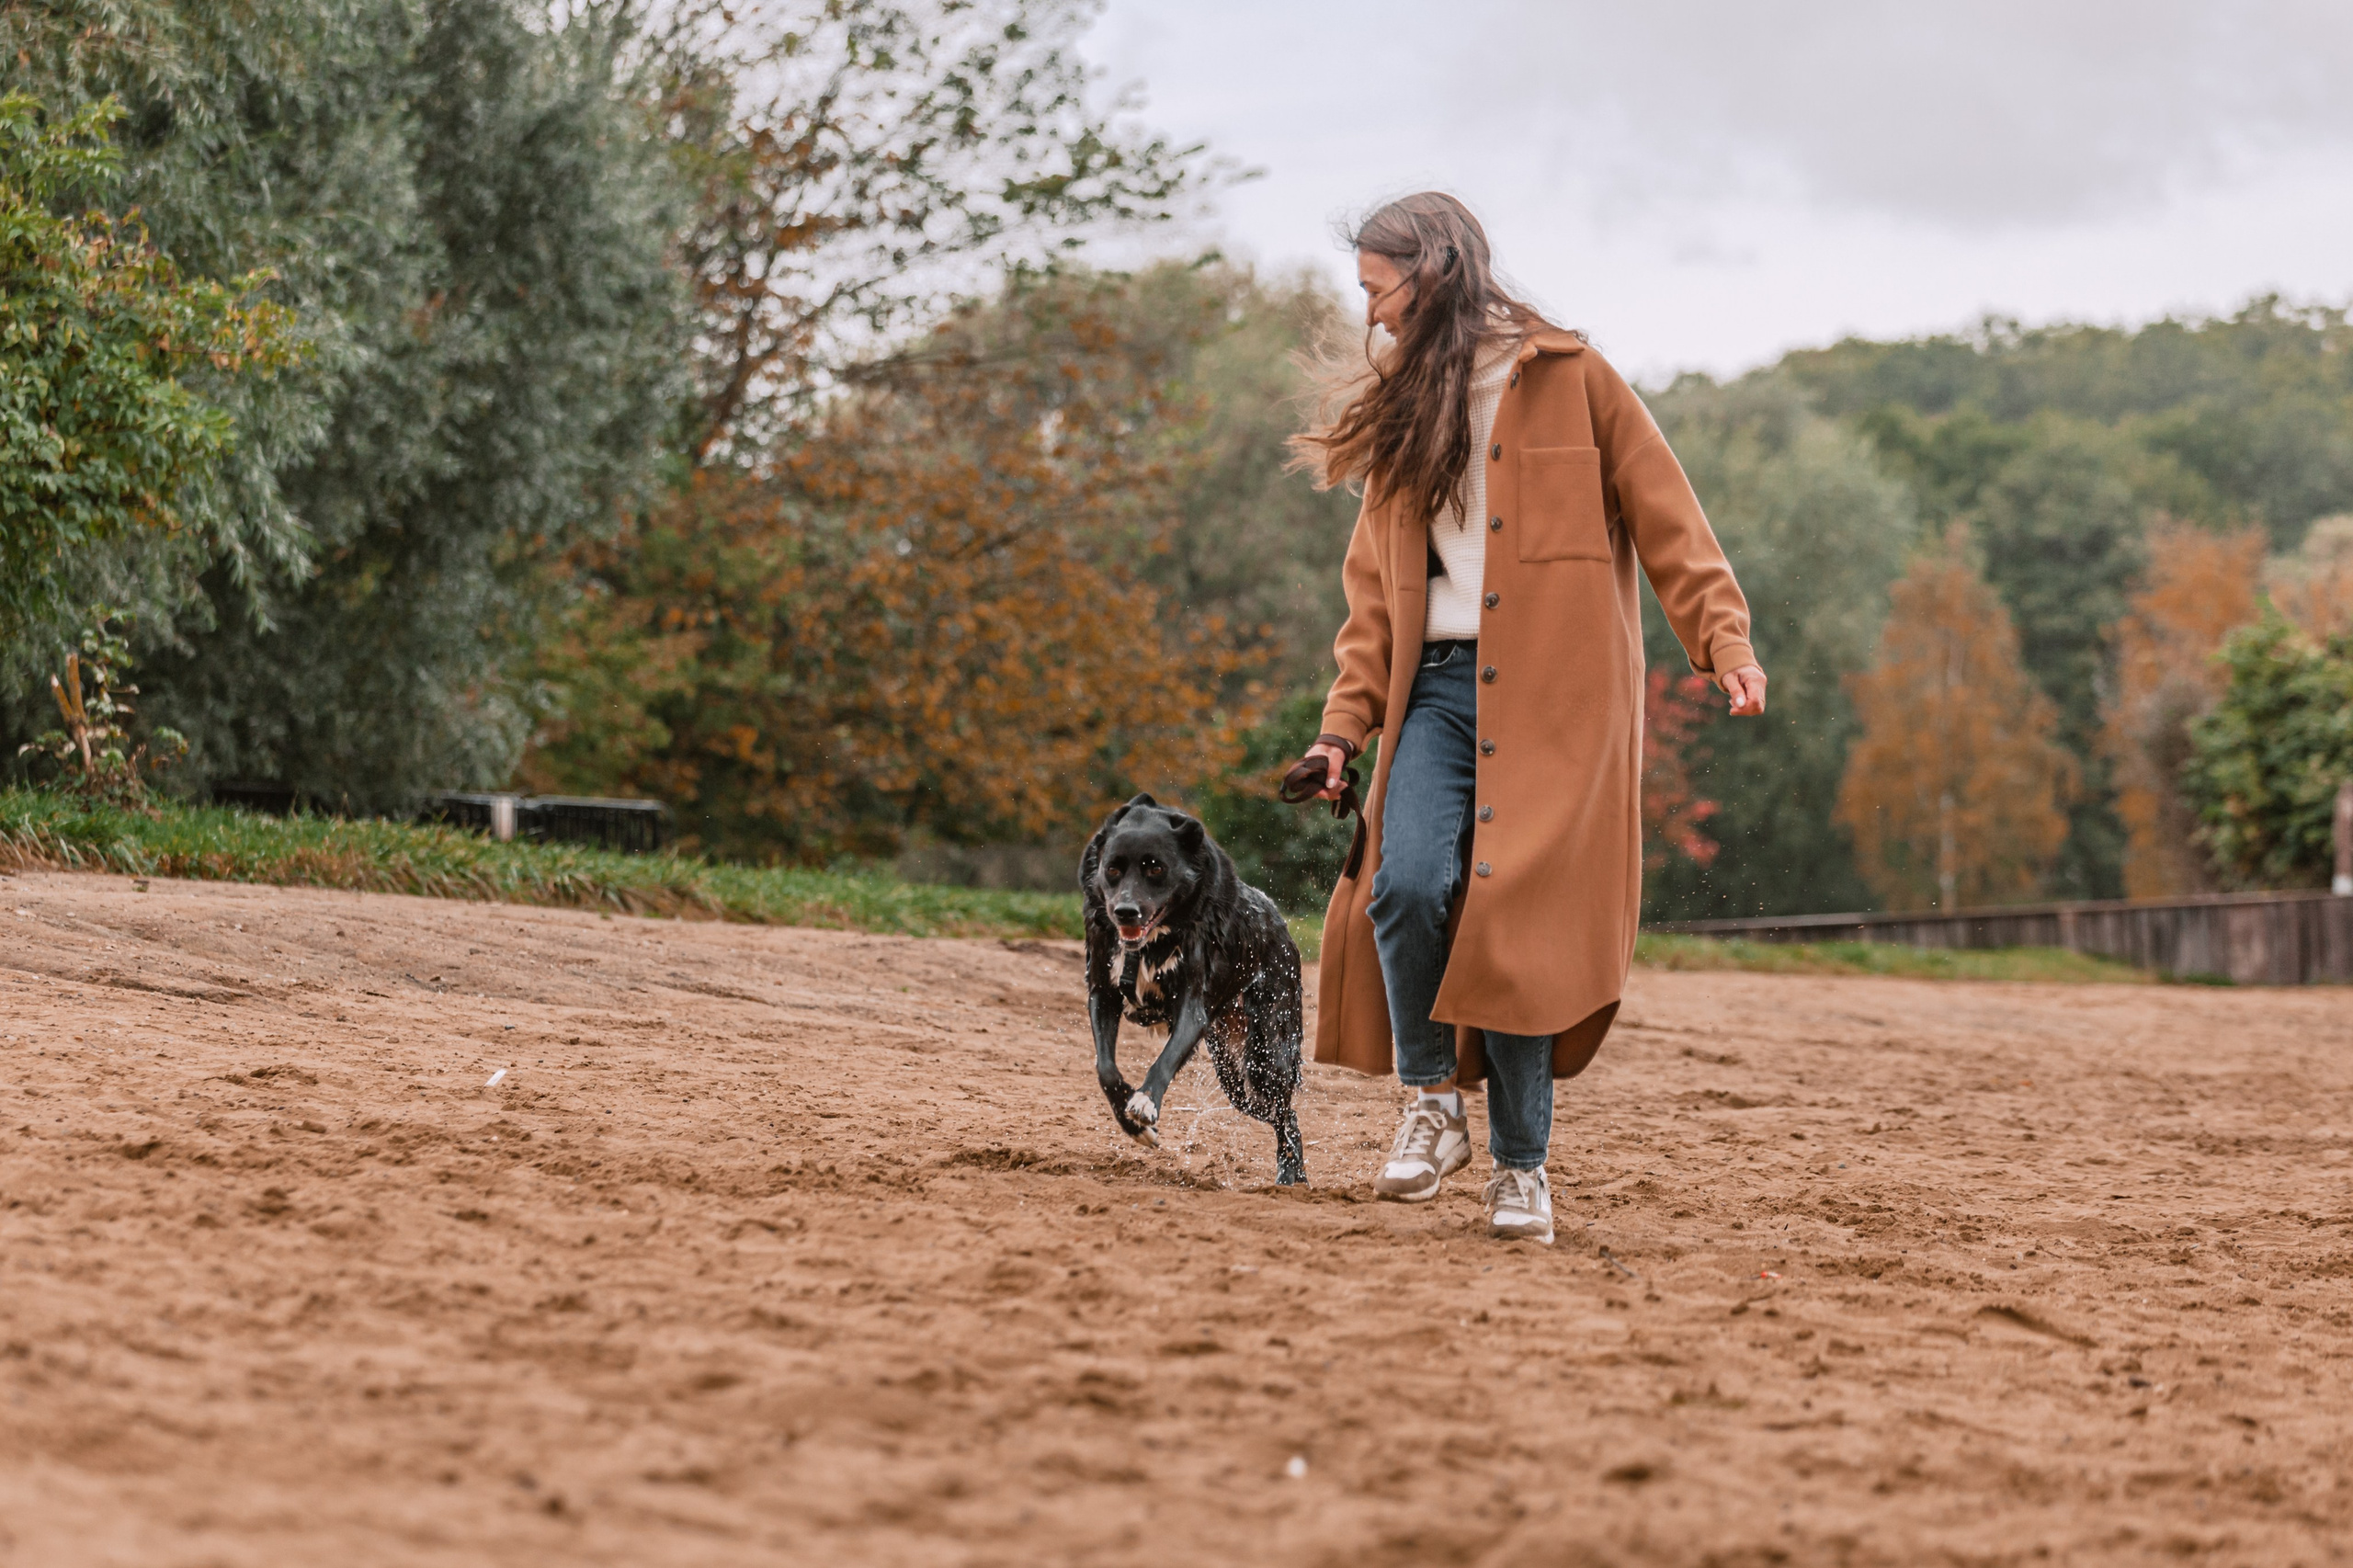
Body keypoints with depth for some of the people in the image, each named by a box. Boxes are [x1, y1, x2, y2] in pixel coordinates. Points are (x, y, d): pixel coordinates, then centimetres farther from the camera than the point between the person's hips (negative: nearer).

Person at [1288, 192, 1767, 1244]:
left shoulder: (1569, 379, 3)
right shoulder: (1400, 407, 19)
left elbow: (1664, 519, 0)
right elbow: (1374, 588, 18)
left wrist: (1724, 643, -12)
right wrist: (1346, 720, 8)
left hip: (1552, 693, -4)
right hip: (1436, 685, 4)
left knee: (1521, 921, -8)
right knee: (1410, 884, -19)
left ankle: (1521, 1166, 4)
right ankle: (1432, 1102, 0)